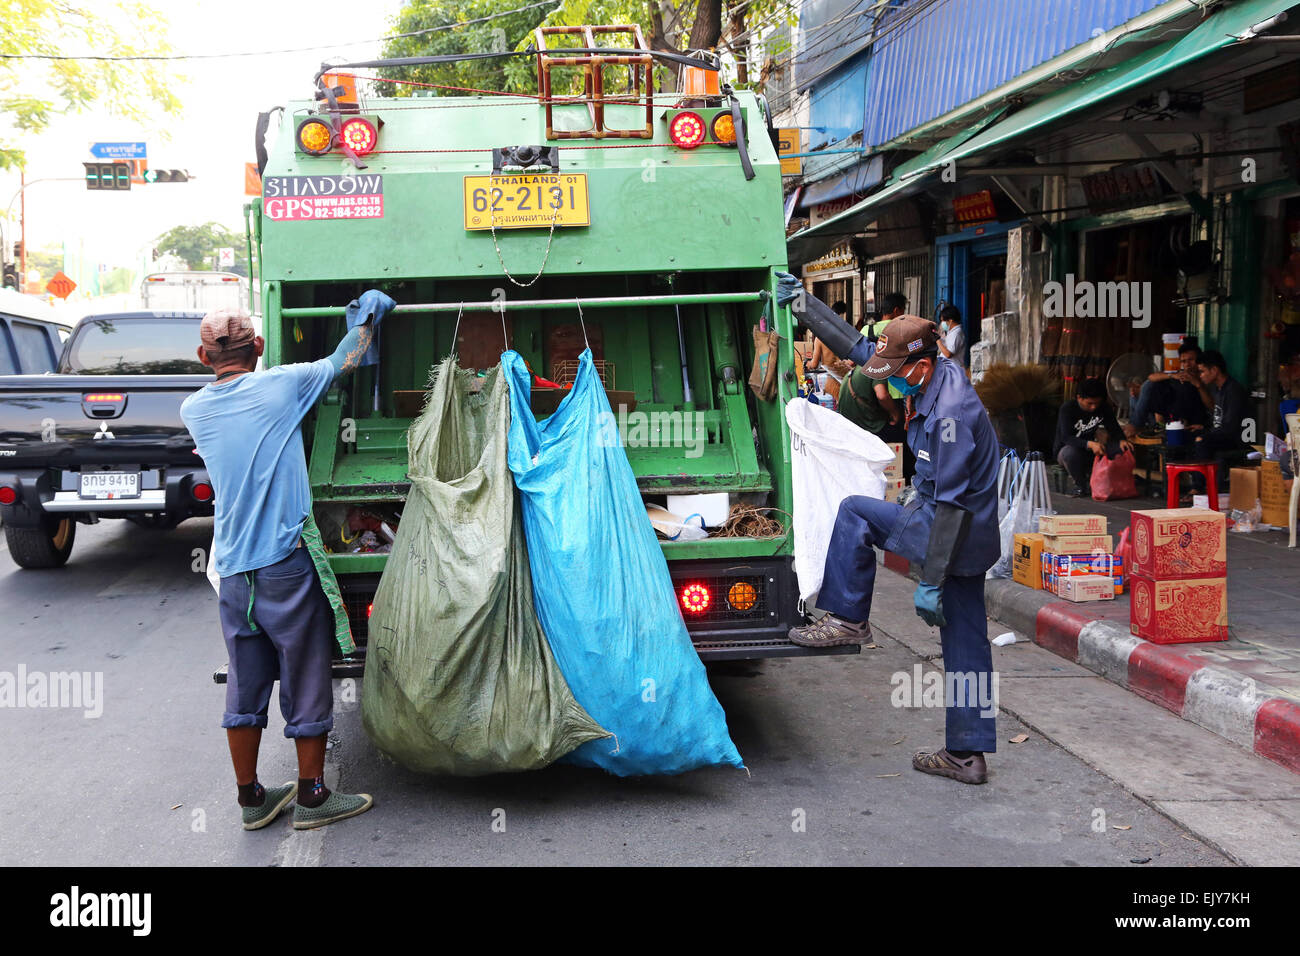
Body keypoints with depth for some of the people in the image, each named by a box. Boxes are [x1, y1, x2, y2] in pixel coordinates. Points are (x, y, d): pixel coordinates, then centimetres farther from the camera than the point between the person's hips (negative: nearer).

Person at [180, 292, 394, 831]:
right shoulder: (280, 386, -7)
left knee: (244, 687, 14)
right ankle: (311, 797, 16)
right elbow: (347, 360, 6)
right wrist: (368, 315, 25)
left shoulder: (193, 410, 6)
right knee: (306, 684, 7)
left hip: (232, 571, 5)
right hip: (286, 565, -5)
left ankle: (251, 799, 25)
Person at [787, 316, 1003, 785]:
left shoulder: (949, 415, -23)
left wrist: (931, 582, -24)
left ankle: (848, 618, 4)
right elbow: (863, 348, 18)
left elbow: (951, 505, -25)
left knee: (854, 511, -3)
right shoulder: (942, 374, 6)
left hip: (957, 533, -10)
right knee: (965, 645, 11)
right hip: (973, 535, 10)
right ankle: (967, 754, 18)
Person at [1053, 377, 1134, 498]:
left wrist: (1122, 440, -25)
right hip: (1064, 450, -4)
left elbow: (1113, 428, -1)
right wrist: (1089, 444, -45)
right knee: (1070, 452, -42)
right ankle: (1080, 484, -15)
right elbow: (1066, 438, -30)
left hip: (1090, 451, 5)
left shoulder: (1104, 407, -3)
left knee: (1122, 448, -19)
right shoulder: (1067, 409, -20)